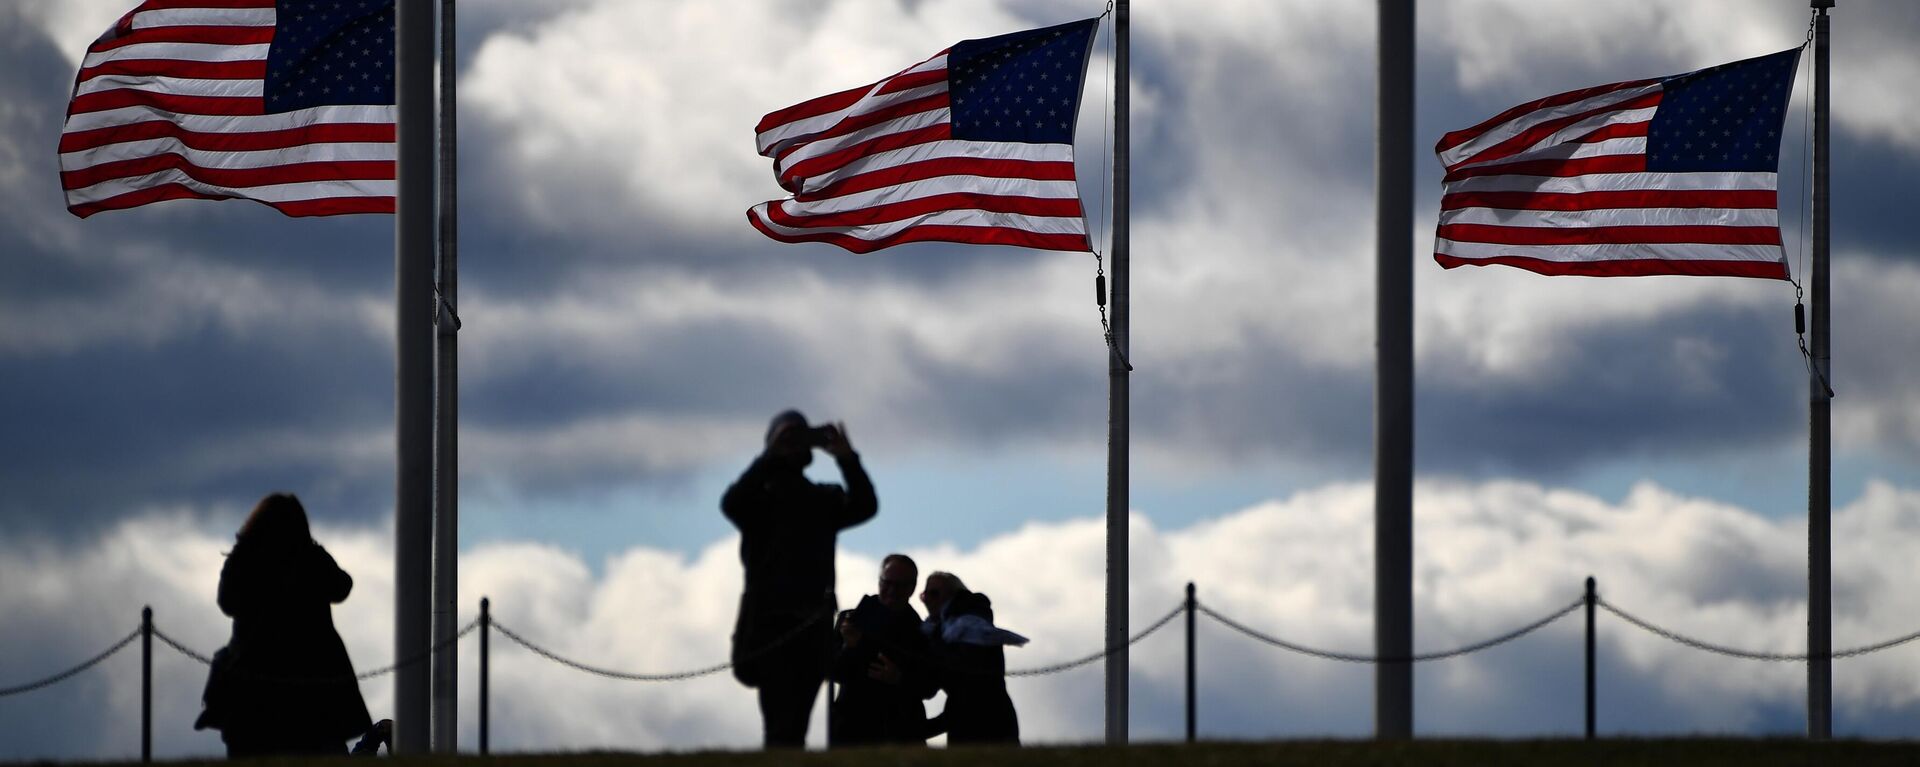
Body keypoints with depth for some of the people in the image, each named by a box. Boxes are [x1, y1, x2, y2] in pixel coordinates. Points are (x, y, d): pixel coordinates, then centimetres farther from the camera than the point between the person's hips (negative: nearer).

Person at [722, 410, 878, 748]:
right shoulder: (760, 495, 6)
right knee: (782, 726, -15)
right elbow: (732, 504, -16)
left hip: (814, 623, 4)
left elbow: (864, 507, -2)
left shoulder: (824, 498, 16)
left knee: (795, 724, 1)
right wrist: (772, 457, -20)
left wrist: (846, 459, -13)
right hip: (771, 621, -4)